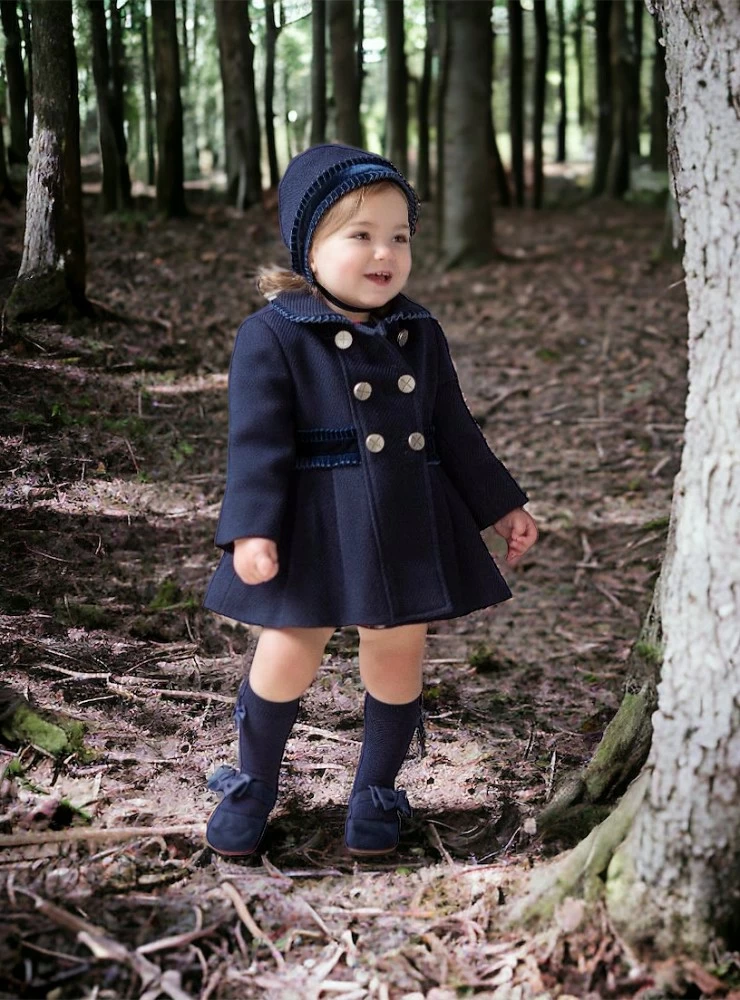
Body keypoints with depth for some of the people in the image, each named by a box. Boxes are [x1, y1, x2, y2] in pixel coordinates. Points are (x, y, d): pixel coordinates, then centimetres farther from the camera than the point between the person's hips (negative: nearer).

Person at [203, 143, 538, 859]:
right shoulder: (272, 336, -8)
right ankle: (252, 786, 25)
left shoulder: (420, 334, 7)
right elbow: (258, 439, -12)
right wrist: (253, 530, -22)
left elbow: (455, 431, 15)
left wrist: (502, 507, 17)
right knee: (287, 658, 0)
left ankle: (375, 792, 29)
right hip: (314, 527, -4)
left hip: (410, 527, 4)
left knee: (397, 656, 9)